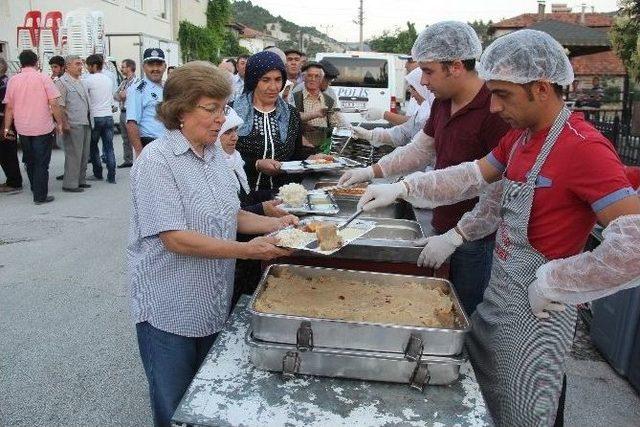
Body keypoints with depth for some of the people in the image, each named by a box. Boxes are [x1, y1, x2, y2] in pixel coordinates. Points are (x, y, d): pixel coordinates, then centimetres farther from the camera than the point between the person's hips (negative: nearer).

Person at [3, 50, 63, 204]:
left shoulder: (13, 80, 1)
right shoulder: (43, 78, -8)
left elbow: (9, 107, 3)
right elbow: (53, 104, -12)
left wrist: (7, 128, 10)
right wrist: (59, 123, -1)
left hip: (22, 129, 4)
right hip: (43, 128, -4)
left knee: (29, 161, 20)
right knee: (41, 163, 3)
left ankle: (36, 189, 34)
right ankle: (40, 196, 4)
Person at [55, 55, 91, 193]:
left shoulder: (80, 82, 17)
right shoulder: (62, 82, -8)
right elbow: (60, 106, -14)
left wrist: (89, 121, 19)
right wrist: (65, 124, -19)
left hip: (85, 124, 8)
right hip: (73, 126, -8)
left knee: (84, 154, 12)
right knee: (73, 155, -5)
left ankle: (80, 180, 22)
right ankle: (70, 184, 2)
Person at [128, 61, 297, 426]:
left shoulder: (215, 154, 5)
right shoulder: (156, 160, -18)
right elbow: (175, 238, -24)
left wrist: (274, 224, -2)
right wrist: (247, 250, -26)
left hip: (214, 305, 7)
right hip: (170, 312, -6)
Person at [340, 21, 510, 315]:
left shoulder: (494, 111, -21)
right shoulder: (442, 104, 7)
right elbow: (419, 150, 19)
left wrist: (454, 238, -20)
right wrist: (371, 172, 11)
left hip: (474, 240, -7)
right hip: (443, 230, 8)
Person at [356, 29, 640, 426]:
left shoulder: (584, 148, -23)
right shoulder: (521, 135, 4)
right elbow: (473, 176, 10)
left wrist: (553, 284, -23)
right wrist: (403, 188, 1)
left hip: (536, 310, -8)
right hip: (499, 293, 8)